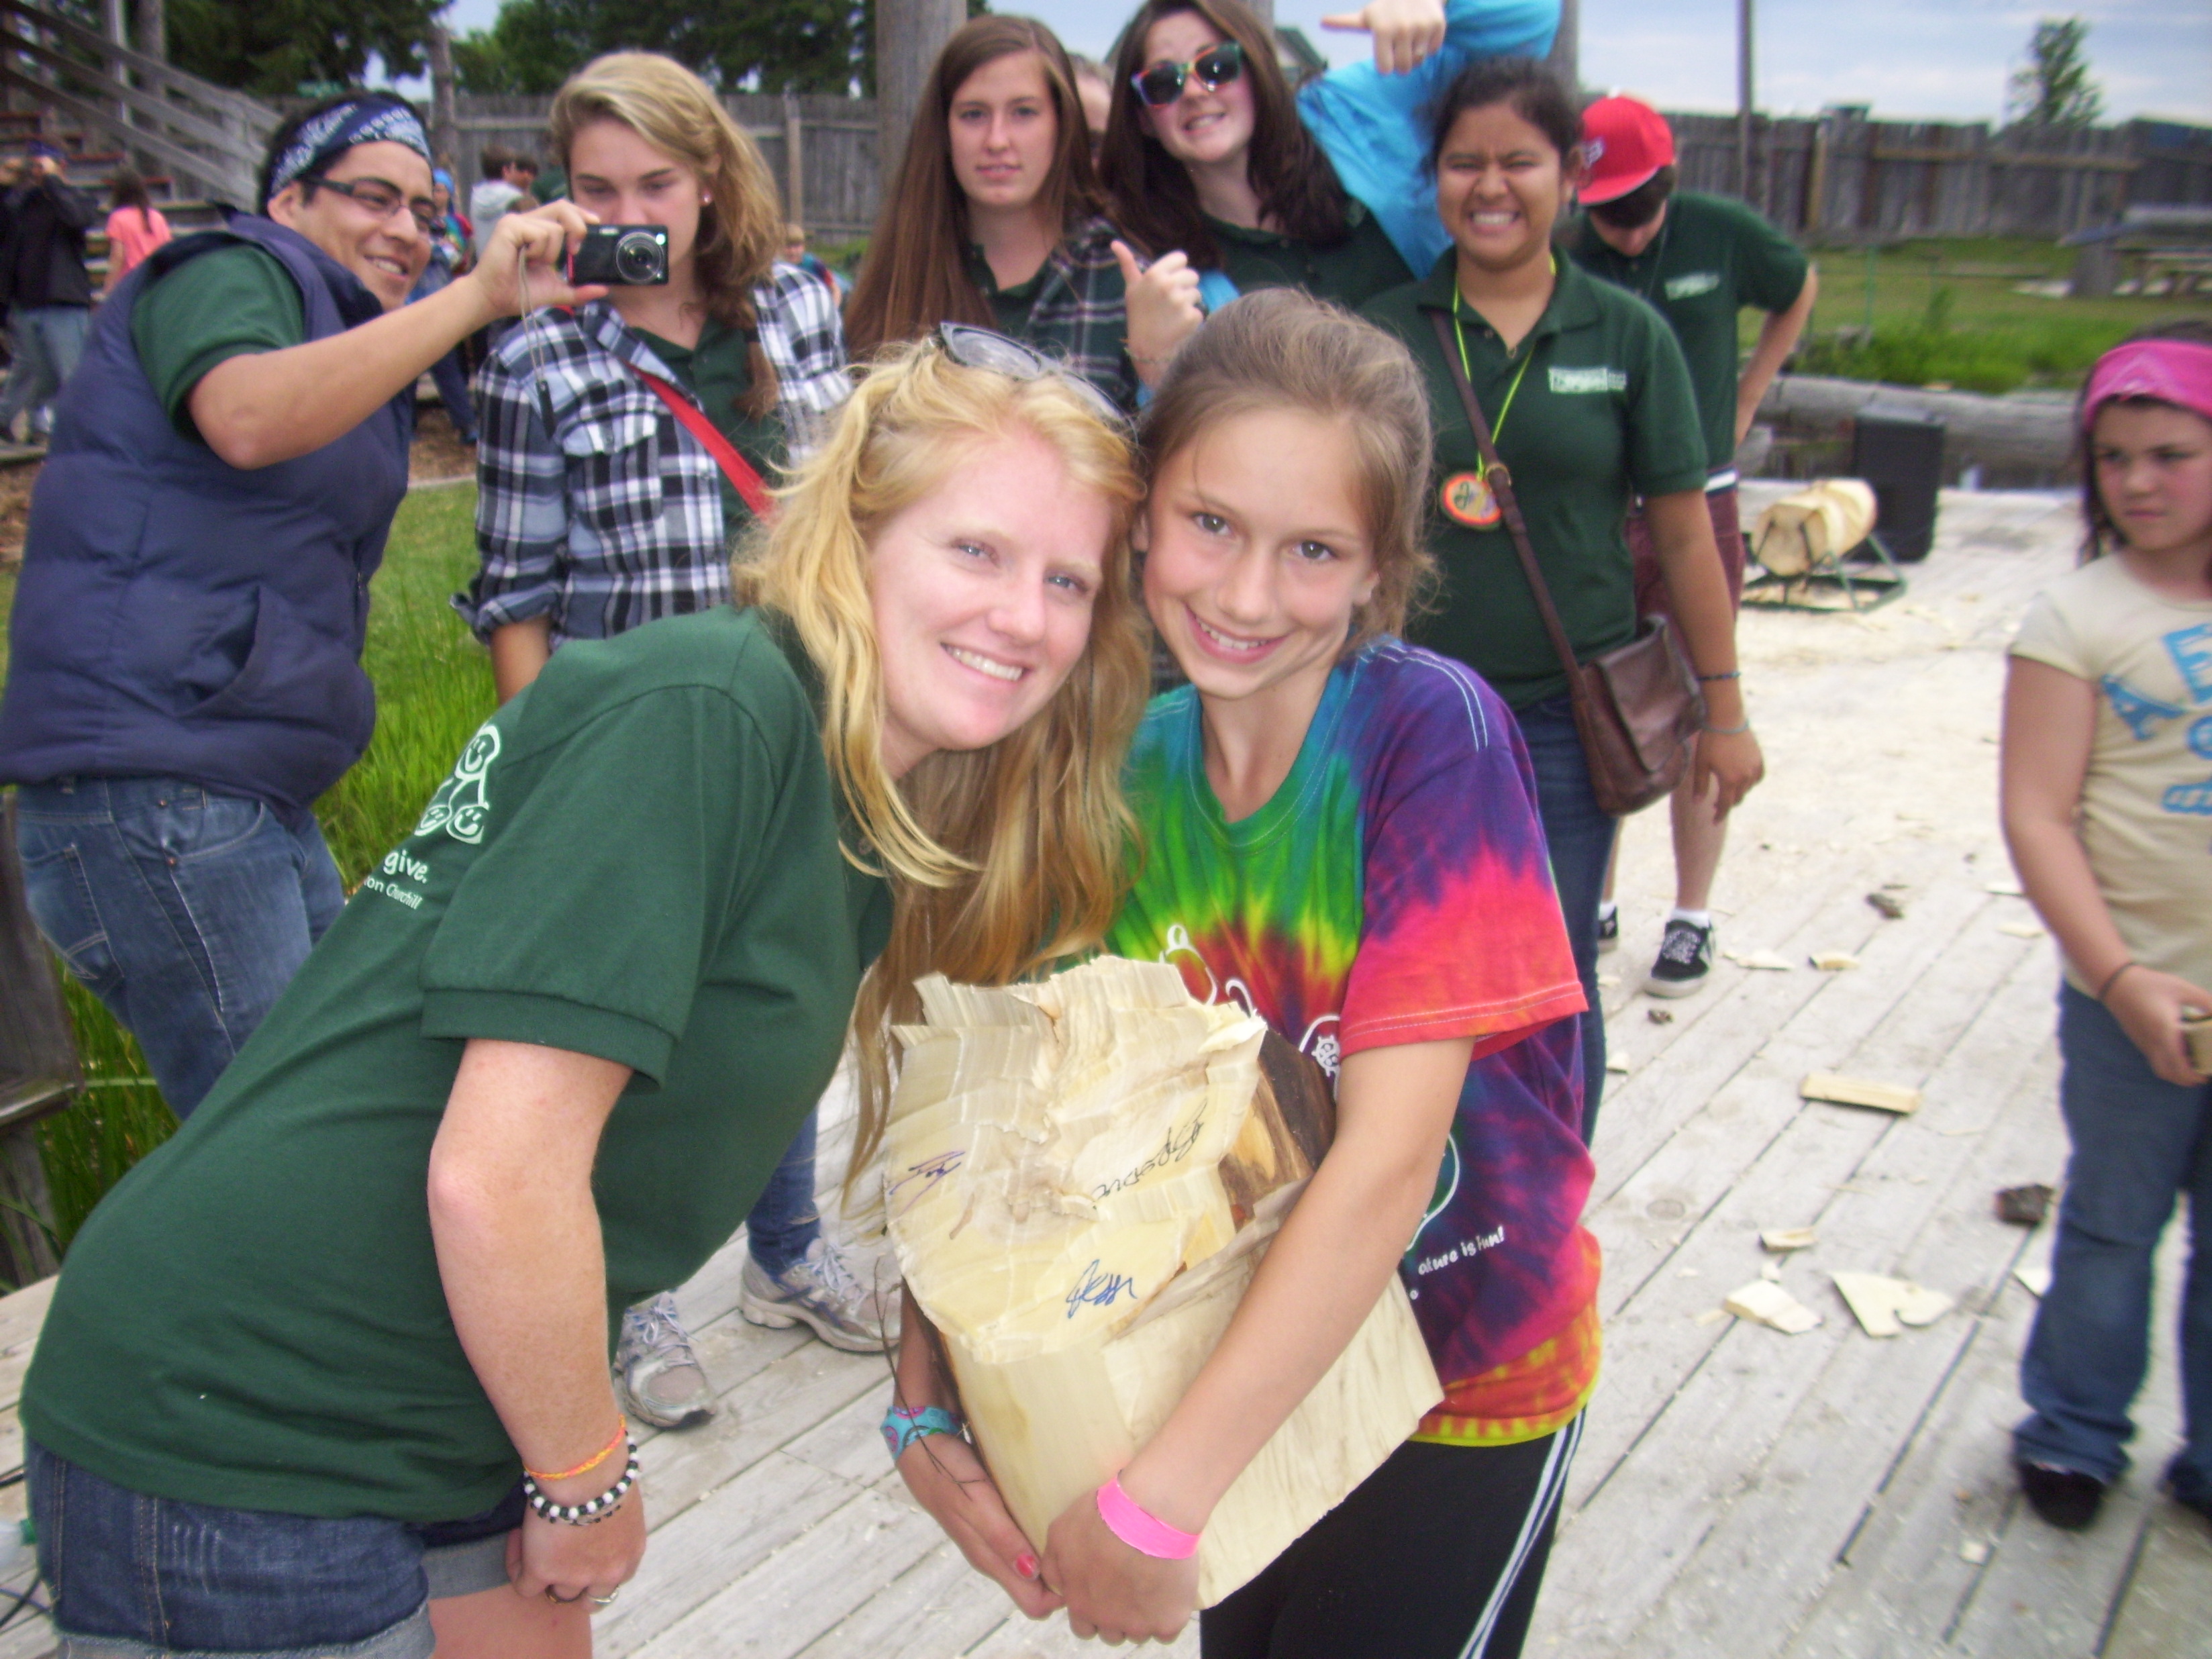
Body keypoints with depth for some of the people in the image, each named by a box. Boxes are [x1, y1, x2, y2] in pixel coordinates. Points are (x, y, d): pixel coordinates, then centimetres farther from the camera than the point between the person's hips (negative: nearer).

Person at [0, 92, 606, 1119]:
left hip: (263, 796, 10)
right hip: (148, 791, -10)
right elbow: (245, 419, -29)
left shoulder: (362, 346, 24)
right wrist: (477, 298, -30)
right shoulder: (228, 272, -4)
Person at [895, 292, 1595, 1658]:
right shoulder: (1131, 765, -10)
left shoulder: (1434, 734, -24)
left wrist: (1159, 1496, -28)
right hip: (1251, 1362, 4)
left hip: (1465, 1376, -4)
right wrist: (930, 1393, -18)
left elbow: (1390, 1154, -28)